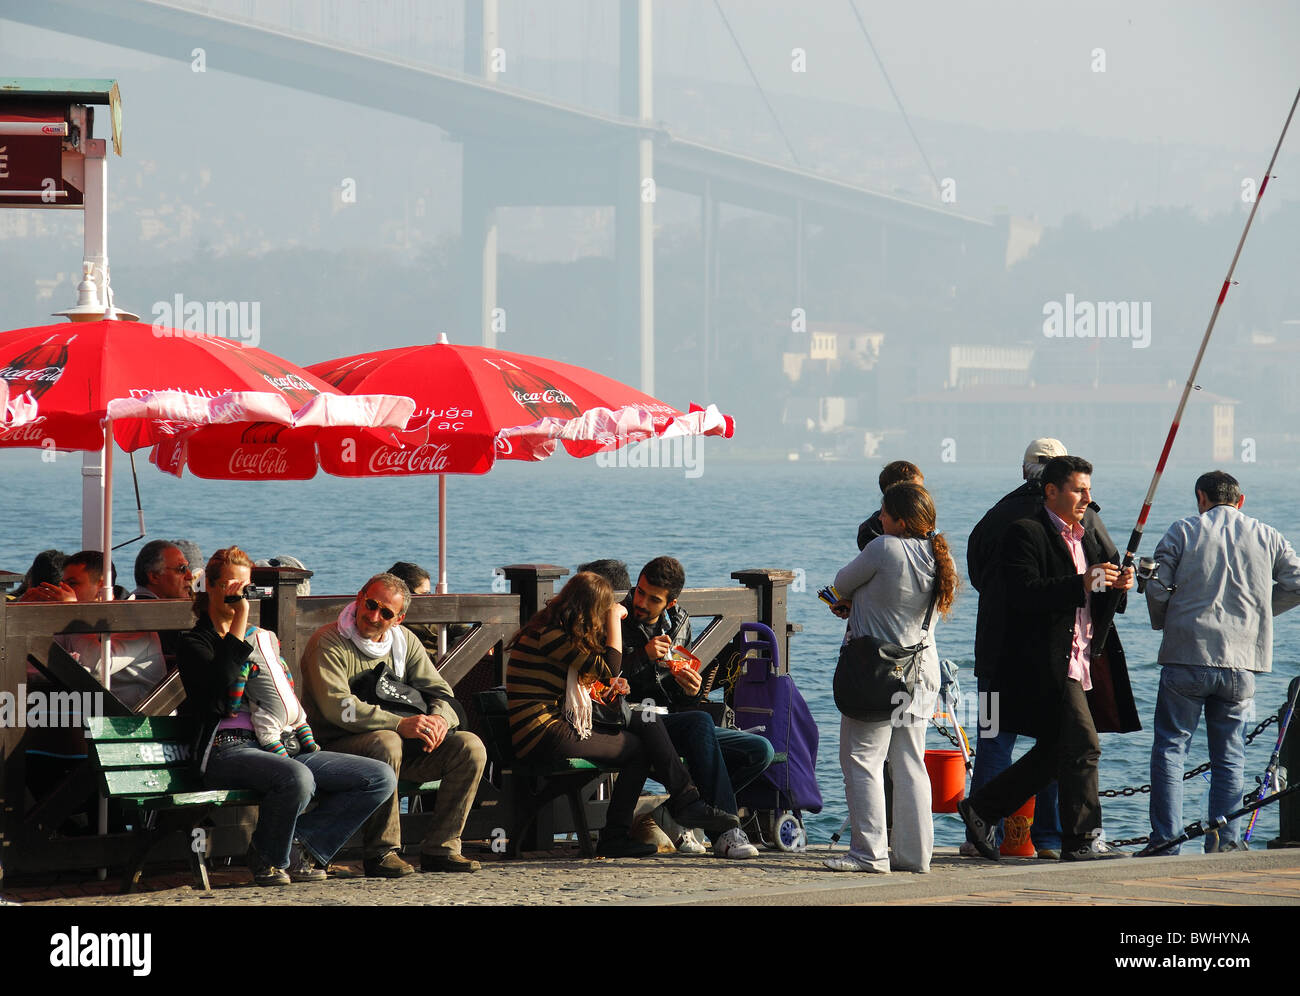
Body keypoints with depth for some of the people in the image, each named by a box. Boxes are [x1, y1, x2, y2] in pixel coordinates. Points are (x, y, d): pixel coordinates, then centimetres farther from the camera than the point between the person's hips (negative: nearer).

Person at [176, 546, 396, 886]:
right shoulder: (195, 643, 5)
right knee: (297, 778, -40)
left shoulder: (264, 638, 27)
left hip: (284, 748, 7)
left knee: (381, 778, -10)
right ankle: (267, 858, -11)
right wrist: (238, 628, -11)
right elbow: (221, 702, -13)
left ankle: (298, 847, -12)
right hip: (228, 750, -7)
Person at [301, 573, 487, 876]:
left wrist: (438, 719, -17)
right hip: (338, 746, -6)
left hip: (404, 745, 6)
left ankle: (440, 848, -10)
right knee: (386, 743, -39)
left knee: (470, 747, -13)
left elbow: (440, 692, 9)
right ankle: (382, 852, -28)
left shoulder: (404, 641, 11)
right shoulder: (327, 643, -9)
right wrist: (401, 724, -30)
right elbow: (338, 707, -22)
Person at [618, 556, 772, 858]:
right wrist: (643, 657, -24)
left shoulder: (679, 622, 13)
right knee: (700, 722, -35)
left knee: (761, 751, -6)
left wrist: (691, 691, -7)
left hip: (677, 725, 7)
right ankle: (724, 832, -37)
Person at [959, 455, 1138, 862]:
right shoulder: (1025, 534, -7)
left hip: (1082, 659, 9)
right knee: (1082, 747, -12)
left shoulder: (1087, 537, 21)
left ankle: (982, 810, 24)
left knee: (1053, 753, 12)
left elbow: (1100, 606, 22)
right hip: (1045, 664, -9)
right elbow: (1023, 593, -21)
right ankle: (1082, 839, -6)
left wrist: (1116, 588, -1)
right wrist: (1081, 584, -27)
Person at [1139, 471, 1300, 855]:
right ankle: (1224, 841, 5)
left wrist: (1163, 623, 16)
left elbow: (1157, 588, -4)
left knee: (1170, 748, 3)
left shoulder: (1183, 531, 2)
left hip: (1186, 655, -2)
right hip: (1242, 661, 2)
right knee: (1229, 757, 10)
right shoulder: (1267, 537, 9)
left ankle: (1165, 840, -4)